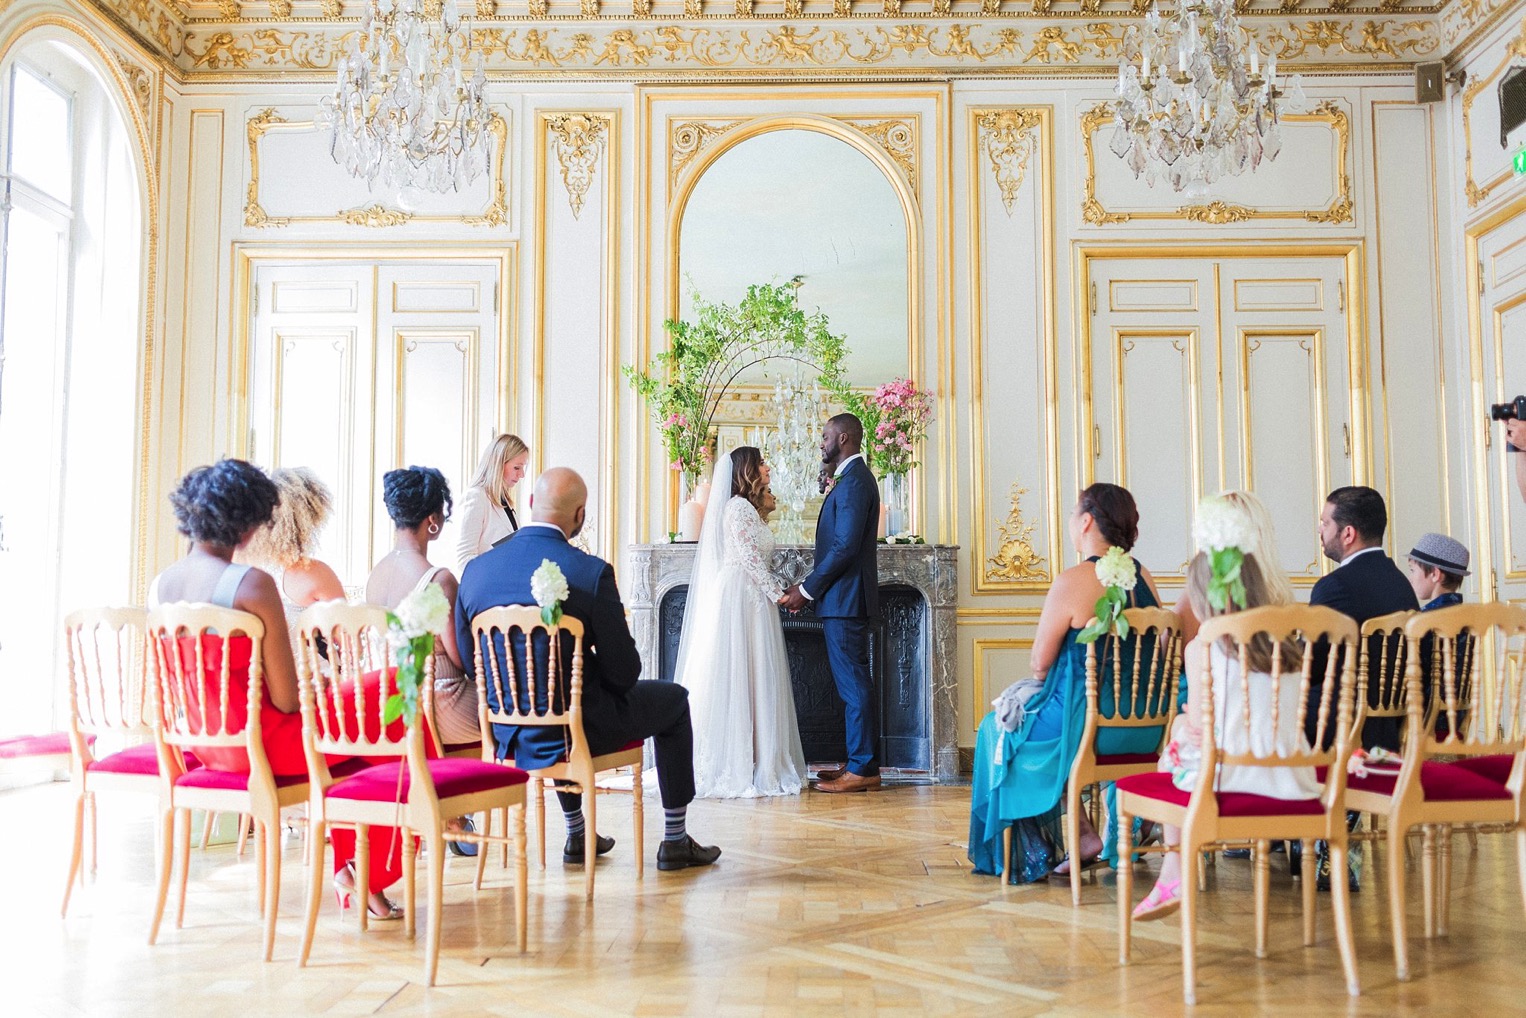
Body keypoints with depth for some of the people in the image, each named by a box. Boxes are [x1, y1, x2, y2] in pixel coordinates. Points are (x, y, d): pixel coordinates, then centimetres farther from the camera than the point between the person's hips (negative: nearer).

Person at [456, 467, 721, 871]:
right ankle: (675, 841, 27)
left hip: (510, 732, 5)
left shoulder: (475, 569, -6)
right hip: (580, 730, -5)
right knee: (673, 700, 20)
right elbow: (624, 672, -15)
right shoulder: (592, 572, -20)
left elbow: (469, 663, 3)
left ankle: (577, 835, 45)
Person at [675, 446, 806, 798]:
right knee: (739, 679, -7)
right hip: (740, 601, -10)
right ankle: (740, 768, -3)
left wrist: (780, 590, 13)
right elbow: (750, 559, -15)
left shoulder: (749, 508, 21)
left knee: (751, 682, 8)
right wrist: (779, 593, -9)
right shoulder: (739, 506, -10)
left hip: (752, 601, 10)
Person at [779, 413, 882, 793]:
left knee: (854, 684, -6)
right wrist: (809, 586, 13)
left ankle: (862, 769, -1)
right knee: (853, 684, 12)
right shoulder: (853, 478, 19)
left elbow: (846, 545, -21)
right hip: (843, 598, 10)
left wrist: (807, 590, -15)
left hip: (845, 600, -10)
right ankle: (860, 763, 19)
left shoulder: (854, 480, -13)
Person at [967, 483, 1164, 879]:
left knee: (998, 729, 18)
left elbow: (1040, 662, -11)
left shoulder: (1072, 582, -18)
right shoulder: (1144, 577, 4)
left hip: (1091, 722, -7)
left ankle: (1082, 834, 17)